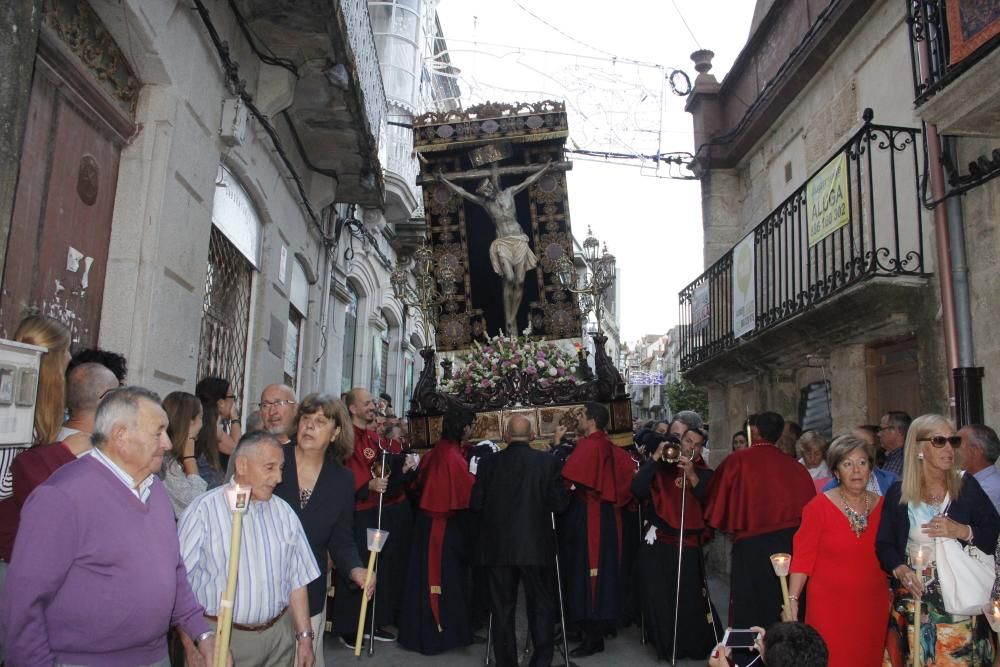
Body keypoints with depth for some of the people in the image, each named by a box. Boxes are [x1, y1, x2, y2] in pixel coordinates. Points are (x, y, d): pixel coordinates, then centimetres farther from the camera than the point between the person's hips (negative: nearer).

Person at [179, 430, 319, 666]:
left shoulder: (284, 512, 5)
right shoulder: (203, 510, -11)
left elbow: (297, 580, 7)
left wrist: (304, 636, 5)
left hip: (280, 634, 4)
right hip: (220, 637, -4)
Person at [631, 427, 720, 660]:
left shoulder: (705, 474, 8)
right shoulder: (662, 468, 3)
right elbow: (638, 490, -12)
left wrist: (692, 476, -18)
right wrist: (655, 457, -13)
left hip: (688, 546, 0)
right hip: (657, 544, 0)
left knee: (690, 600, -2)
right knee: (659, 599, 3)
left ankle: (698, 646, 22)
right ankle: (666, 647, 23)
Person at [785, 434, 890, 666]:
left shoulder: (882, 506, 2)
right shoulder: (819, 506, -8)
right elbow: (803, 557, -8)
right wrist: (792, 600, -14)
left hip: (873, 605, 3)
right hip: (830, 606, -3)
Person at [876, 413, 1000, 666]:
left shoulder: (966, 485, -1)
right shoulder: (898, 493, -2)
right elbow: (884, 544, 2)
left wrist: (962, 531, -17)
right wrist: (900, 569, -15)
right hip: (913, 598, 0)